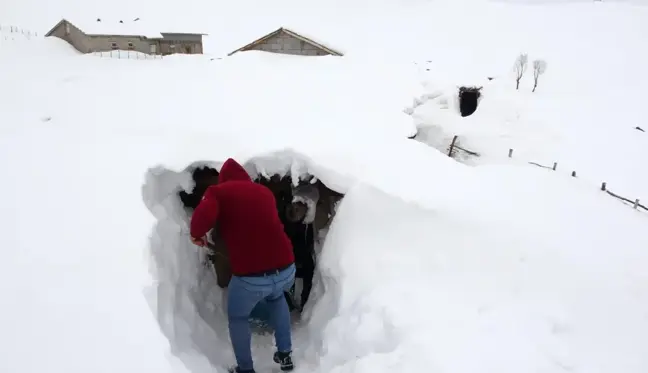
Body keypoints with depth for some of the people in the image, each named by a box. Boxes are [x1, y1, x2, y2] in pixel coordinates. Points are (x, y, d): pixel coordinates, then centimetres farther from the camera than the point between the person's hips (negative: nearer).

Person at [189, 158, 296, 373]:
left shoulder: (219, 191, 4)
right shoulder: (264, 191, 17)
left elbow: (204, 216, -17)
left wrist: (196, 234, 5)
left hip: (250, 277, -4)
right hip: (286, 269, 4)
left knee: (237, 317, 28)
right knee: (275, 297, 39)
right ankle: (285, 355, 40)